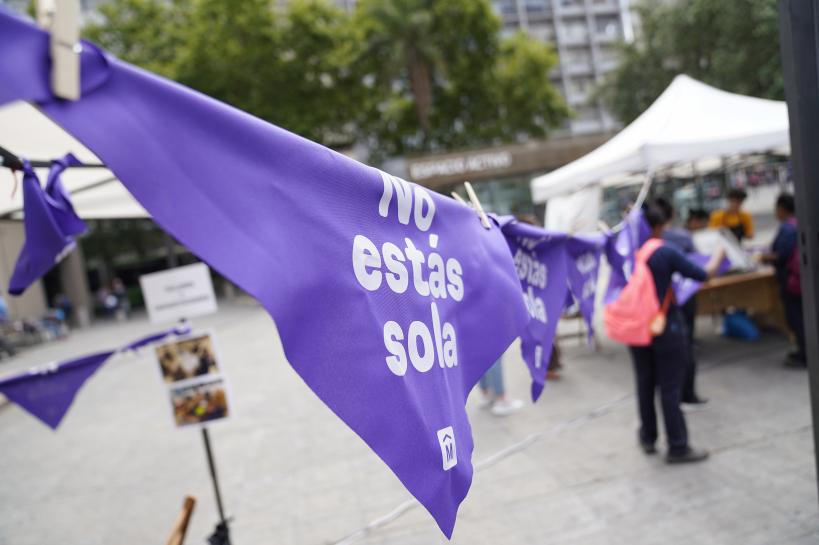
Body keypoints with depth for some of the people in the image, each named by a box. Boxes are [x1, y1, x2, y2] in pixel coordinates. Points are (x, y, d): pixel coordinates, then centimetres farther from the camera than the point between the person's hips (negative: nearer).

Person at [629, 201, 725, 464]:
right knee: (670, 389, 4)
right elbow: (703, 274, -11)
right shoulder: (666, 253, -16)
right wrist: (720, 252, 7)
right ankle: (678, 447, 13)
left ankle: (648, 438, 29)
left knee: (645, 384, 17)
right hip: (666, 327, -5)